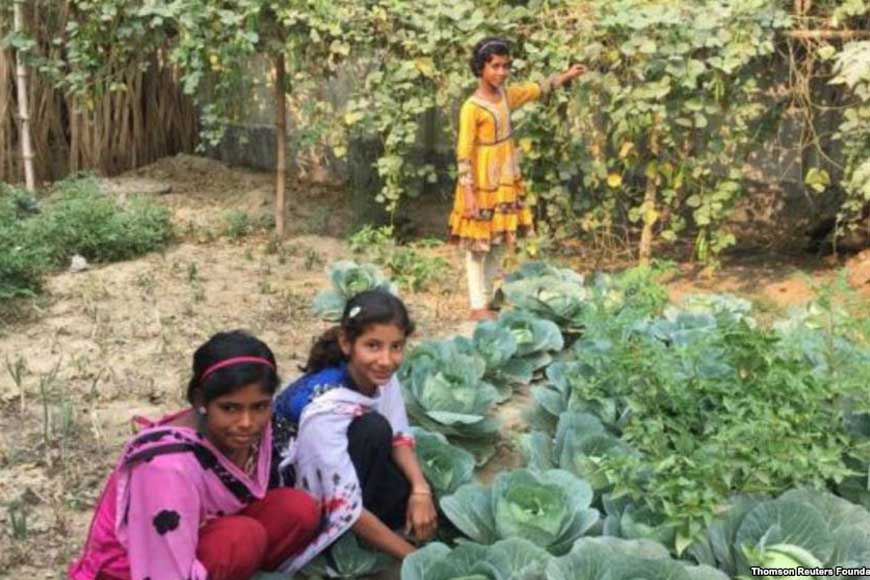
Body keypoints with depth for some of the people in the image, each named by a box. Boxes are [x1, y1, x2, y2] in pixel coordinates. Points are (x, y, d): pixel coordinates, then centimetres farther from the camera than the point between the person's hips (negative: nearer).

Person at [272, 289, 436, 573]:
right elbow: (345, 509, -32)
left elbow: (399, 437, 1)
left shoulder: (380, 376, -15)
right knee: (373, 431, -28)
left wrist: (420, 489, -17)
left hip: (343, 472, 7)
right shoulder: (325, 409, -35)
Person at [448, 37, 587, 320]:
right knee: (478, 245, 1)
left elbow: (538, 89, 22)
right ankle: (477, 306, 9)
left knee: (498, 243, 13)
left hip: (506, 180, 8)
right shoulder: (472, 107, -16)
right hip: (482, 182, -7)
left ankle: (487, 300, 23)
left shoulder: (507, 95, 4)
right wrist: (468, 193, -22)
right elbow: (463, 153, -18)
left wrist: (567, 75, 18)